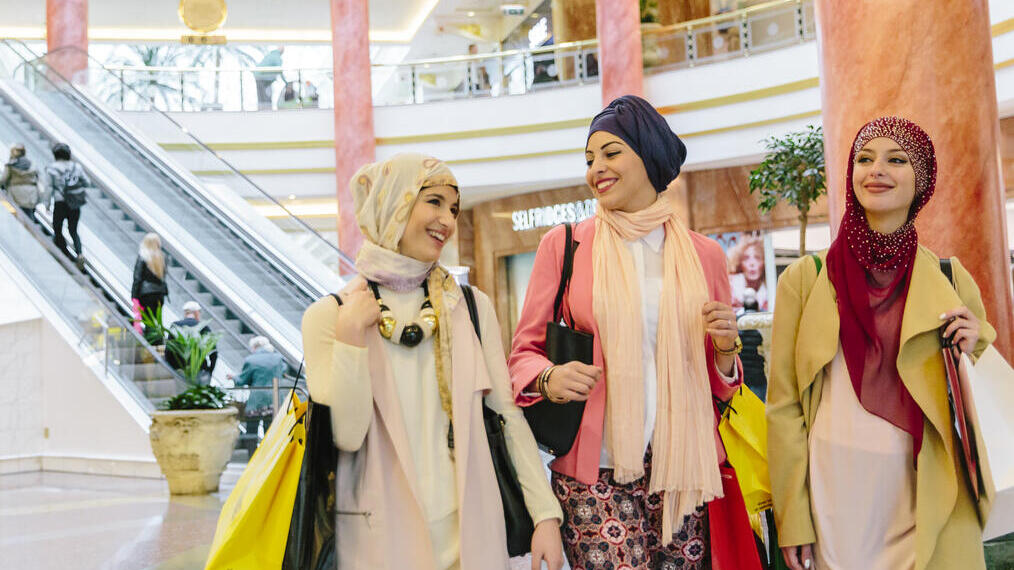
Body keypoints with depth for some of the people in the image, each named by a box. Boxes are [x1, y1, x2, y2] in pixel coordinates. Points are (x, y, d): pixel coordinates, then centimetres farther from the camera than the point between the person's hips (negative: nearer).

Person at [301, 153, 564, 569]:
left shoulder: (472, 307, 2)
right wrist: (351, 336, -18)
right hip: (382, 534, -2)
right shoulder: (329, 316, -4)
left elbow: (508, 413, 1)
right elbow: (346, 436, -12)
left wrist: (545, 513, -5)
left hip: (470, 525, 2)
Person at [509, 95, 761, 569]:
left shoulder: (703, 254, 10)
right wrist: (550, 378, -15)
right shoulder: (563, 244, 4)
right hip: (596, 473, -2)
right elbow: (523, 352, 6)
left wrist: (725, 351, -4)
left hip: (684, 466, 2)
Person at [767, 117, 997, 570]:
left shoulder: (949, 280, 4)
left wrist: (970, 352, -6)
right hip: (836, 494, -1)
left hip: (928, 495, 1)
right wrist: (793, 521, -4)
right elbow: (784, 405, -1)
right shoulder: (804, 279, -1)